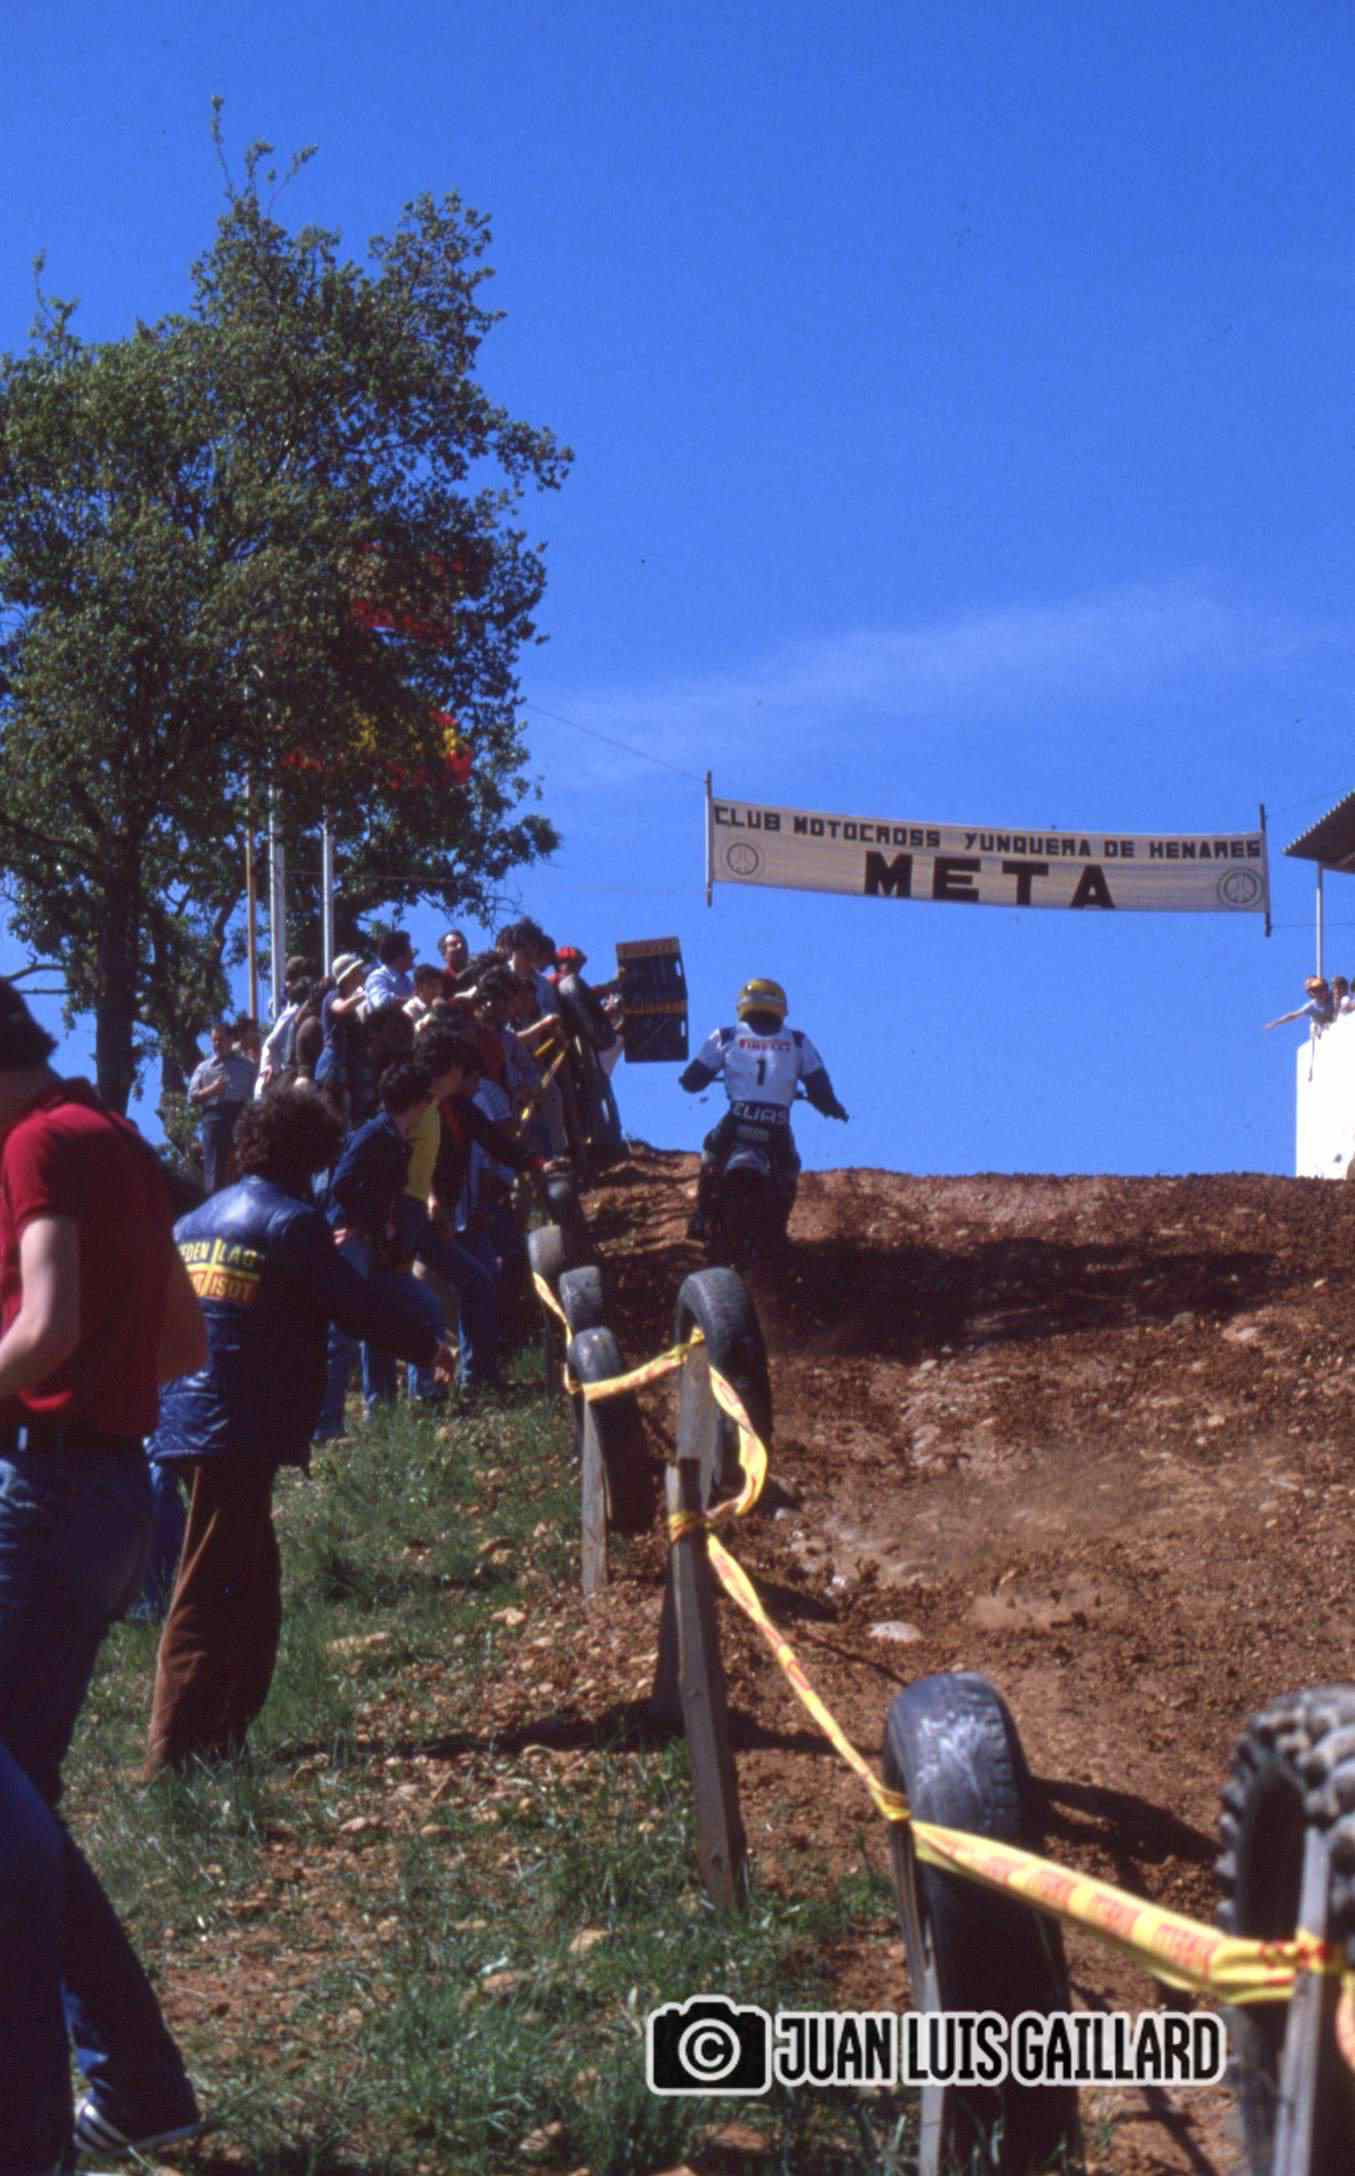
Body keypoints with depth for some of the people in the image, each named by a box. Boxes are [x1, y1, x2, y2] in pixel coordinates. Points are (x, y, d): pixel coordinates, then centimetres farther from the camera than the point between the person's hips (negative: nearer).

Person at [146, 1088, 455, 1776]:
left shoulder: (195, 1221, 15)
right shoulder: (291, 1222, -9)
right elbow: (356, 1304, -9)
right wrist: (425, 1340, 7)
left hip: (187, 1422, 8)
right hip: (240, 1429, -8)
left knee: (252, 1588, 18)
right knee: (210, 1594, -7)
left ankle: (221, 1737, 22)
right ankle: (176, 1748, -9)